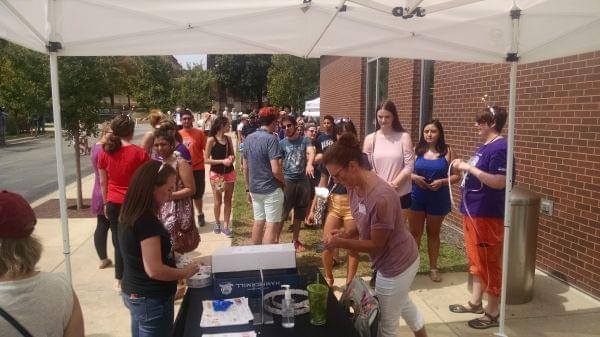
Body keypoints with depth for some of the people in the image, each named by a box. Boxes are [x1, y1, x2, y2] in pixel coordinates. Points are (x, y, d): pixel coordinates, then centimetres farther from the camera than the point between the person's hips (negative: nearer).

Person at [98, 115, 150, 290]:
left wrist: (106, 203, 17)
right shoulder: (140, 153, -11)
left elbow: (103, 182, 6)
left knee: (118, 242, 12)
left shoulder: (105, 152, -1)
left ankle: (120, 281, 22)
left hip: (114, 204, 3)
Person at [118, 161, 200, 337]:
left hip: (133, 293, 9)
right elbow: (154, 270, -26)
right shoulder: (147, 221, -26)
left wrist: (172, 258, 9)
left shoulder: (130, 215, 2)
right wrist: (185, 272, -12)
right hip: (151, 300, -9)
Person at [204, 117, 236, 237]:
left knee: (228, 200, 6)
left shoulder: (228, 138, 4)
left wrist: (232, 158, -9)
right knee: (218, 202, 5)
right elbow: (206, 159, -11)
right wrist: (222, 161, -19)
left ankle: (226, 226, 15)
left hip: (230, 172, 4)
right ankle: (217, 222, 29)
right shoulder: (211, 140, -10)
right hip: (216, 174, -4)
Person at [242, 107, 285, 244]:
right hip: (271, 189, -7)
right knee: (272, 225, 1)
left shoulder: (248, 138, 6)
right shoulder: (271, 139, -16)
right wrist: (284, 181, -3)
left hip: (255, 189, 8)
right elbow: (275, 170, -22)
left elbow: (245, 167, 11)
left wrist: (248, 188, 19)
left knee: (258, 222, 17)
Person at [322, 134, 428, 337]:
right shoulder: (354, 186, -8)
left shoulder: (381, 197, -35)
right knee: (402, 302, 34)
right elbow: (362, 222, 8)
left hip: (396, 265, -9)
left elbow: (376, 244, -25)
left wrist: (340, 243, -28)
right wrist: (345, 233, -11)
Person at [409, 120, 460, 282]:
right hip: (417, 197, 1)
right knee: (414, 233, 7)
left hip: (438, 199, 0)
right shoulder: (417, 150, 1)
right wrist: (414, 177, -17)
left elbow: (456, 176, -2)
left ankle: (433, 268, 26)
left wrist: (442, 181, -18)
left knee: (433, 233, 13)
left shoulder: (447, 151, -3)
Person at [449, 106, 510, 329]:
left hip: (488, 215, -10)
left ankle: (492, 313, 14)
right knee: (476, 260, 18)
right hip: (473, 212, 10)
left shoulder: (500, 148, -17)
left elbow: (499, 182, -25)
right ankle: (475, 302, 32)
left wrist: (470, 168, -22)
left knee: (489, 263, 1)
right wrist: (463, 166, 4)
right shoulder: (485, 146, 13)